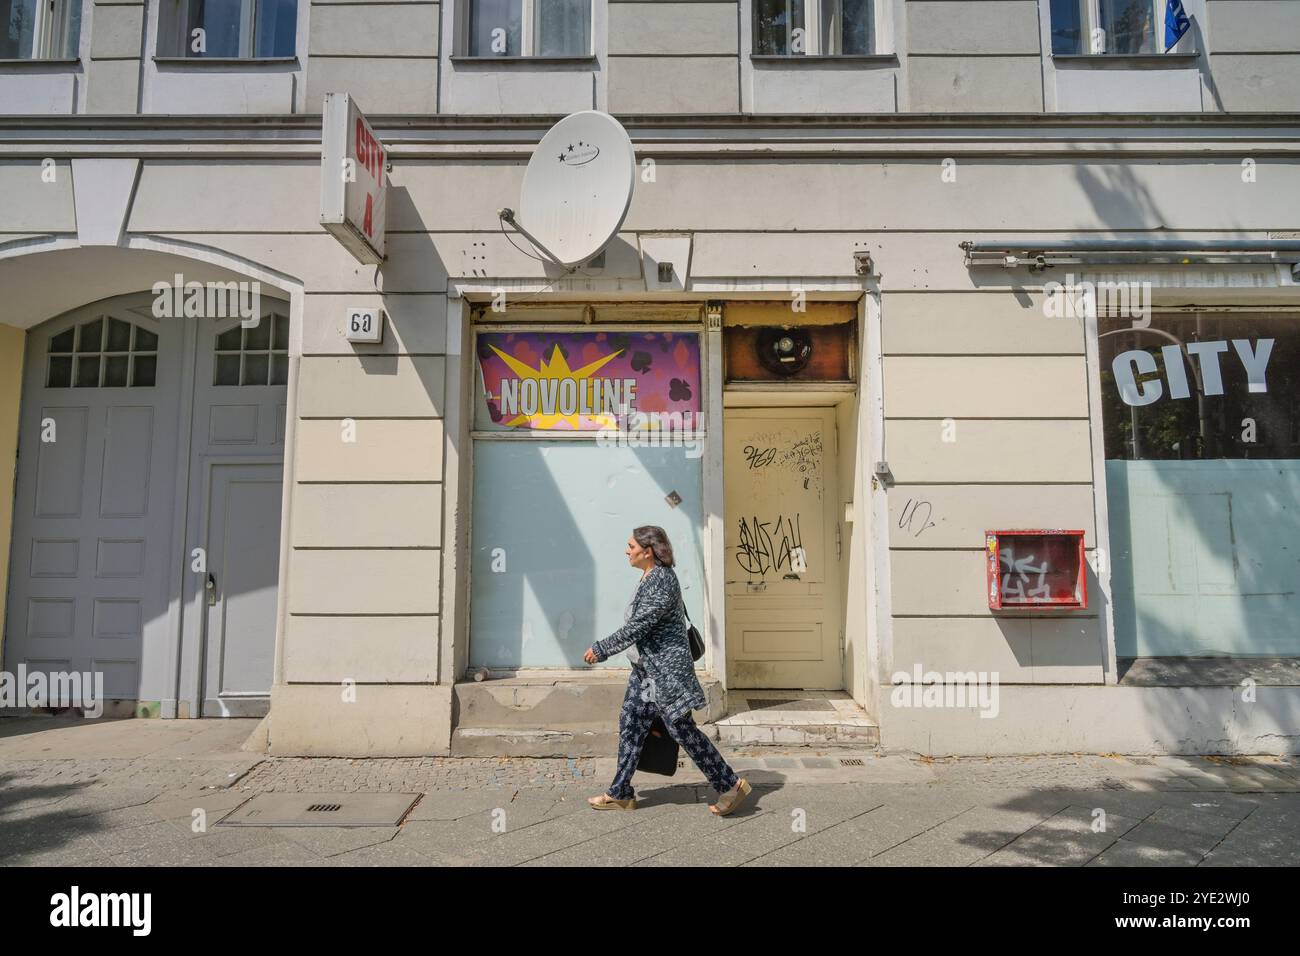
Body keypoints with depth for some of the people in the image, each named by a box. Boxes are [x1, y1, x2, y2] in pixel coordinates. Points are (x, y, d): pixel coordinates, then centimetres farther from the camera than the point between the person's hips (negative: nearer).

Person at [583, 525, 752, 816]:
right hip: (644, 671, 10)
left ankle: (730, 784, 11)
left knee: (682, 729, -2)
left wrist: (601, 649, -16)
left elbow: (637, 627, -23)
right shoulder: (649, 578, 10)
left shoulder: (662, 580, -21)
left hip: (665, 671, -10)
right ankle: (620, 794, 21)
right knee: (630, 726, 11)